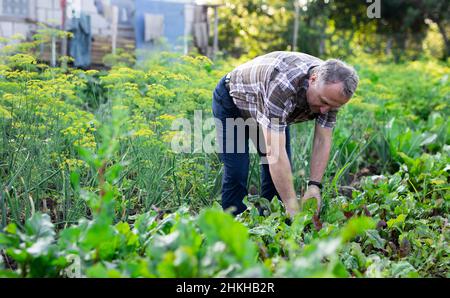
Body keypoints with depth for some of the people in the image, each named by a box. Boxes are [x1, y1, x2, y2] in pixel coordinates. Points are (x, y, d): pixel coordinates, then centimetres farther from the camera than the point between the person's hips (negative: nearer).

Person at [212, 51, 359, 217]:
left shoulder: (331, 89, -24)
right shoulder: (283, 84, -45)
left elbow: (322, 141, -17)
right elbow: (275, 152, -46)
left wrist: (314, 186, -29)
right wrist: (293, 207, -46)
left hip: (273, 112, 6)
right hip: (233, 101, -6)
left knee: (281, 175, -2)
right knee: (236, 174, -14)